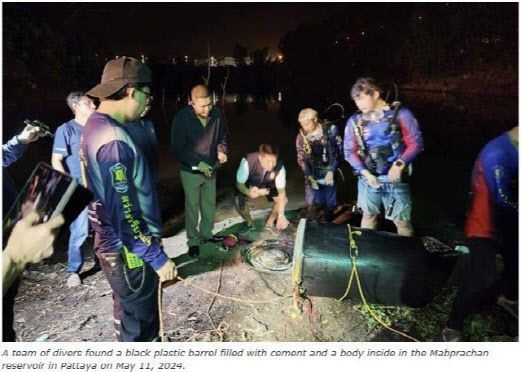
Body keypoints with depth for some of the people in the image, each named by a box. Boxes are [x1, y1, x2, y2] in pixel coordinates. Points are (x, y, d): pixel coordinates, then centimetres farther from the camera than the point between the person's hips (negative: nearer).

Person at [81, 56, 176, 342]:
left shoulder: (96, 125, 5)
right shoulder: (112, 140, -27)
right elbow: (124, 214, -26)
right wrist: (157, 257, -21)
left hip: (117, 247, 10)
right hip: (129, 254, -10)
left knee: (128, 311, 28)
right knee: (140, 325, 10)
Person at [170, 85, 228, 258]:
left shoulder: (217, 114, -9)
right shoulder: (182, 118, -19)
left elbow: (222, 136, 7)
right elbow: (178, 148, -17)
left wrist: (222, 151, -12)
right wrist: (198, 163, -25)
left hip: (211, 169, 4)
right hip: (191, 171, -4)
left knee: (210, 205, 15)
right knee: (192, 208, 5)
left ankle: (207, 234, 35)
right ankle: (193, 241, 21)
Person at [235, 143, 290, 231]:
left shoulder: (279, 167, -32)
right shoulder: (248, 162, -39)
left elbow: (281, 192, -28)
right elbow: (239, 184, -27)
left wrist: (281, 215, -36)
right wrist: (248, 192, -49)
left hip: (266, 185, 2)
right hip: (248, 185, -2)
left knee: (282, 199, -17)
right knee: (239, 202, -25)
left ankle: (270, 223, 10)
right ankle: (249, 223, 6)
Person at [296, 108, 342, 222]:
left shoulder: (330, 130, -5)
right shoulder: (301, 137, -1)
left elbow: (337, 151, -5)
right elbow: (301, 159, 1)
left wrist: (331, 171, -14)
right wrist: (309, 176, -10)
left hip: (329, 174, 0)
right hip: (313, 176, 1)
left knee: (330, 205, 7)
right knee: (311, 206, -6)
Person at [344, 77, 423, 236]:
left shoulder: (400, 113, -4)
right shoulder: (354, 121, 2)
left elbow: (416, 143, -4)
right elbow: (349, 151, 3)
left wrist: (399, 165, -18)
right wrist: (365, 172, -10)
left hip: (395, 178, -2)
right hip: (368, 178, 2)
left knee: (402, 221, 0)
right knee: (368, 215, 15)